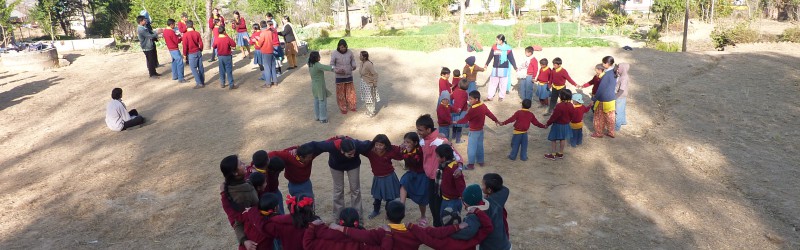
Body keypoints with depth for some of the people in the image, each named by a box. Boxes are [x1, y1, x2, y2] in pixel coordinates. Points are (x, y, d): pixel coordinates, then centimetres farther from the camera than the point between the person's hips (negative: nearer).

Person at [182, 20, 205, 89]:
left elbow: (185, 46, -12)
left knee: (193, 68, 2)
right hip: (199, 52, 5)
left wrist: (184, 54, 0)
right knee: (200, 67, 11)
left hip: (192, 54, -5)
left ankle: (199, 83, -3)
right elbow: (201, 43, 3)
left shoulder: (185, 35, -13)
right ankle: (202, 82, 18)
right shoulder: (197, 33, -1)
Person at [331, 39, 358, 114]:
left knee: (350, 92, 11)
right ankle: (343, 108, 21)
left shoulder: (349, 52, -7)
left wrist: (354, 66, -14)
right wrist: (337, 70, -27)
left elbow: (353, 60, 8)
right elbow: (332, 65, -8)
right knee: (341, 93, 6)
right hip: (340, 77, -2)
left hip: (349, 76, 2)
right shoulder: (334, 54, -14)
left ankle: (351, 106, 29)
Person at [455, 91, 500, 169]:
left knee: (471, 147, 1)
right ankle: (480, 161, 32)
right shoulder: (483, 106, -2)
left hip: (474, 131, -8)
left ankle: (471, 164, 6)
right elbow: (490, 114, 10)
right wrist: (496, 120, 25)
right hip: (481, 130, 8)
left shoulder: (473, 109, -27)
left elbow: (465, 119, -24)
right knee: (480, 146, 20)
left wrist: (457, 122, -12)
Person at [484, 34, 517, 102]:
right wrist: (486, 64, 12)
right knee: (492, 82, 5)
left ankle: (501, 96, 22)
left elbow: (511, 58, -5)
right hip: (495, 68, 2)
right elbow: (490, 56, 7)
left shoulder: (508, 48, -10)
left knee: (503, 83, 8)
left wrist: (515, 67, -3)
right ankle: (490, 97, 10)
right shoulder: (494, 47, -3)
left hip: (504, 69, -2)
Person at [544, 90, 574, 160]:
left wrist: (547, 124, -9)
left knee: (553, 139, 9)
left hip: (557, 125, -7)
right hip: (566, 125, 7)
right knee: (563, 139, 20)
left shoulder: (559, 106, -28)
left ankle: (553, 155, 15)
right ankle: (560, 153, 33)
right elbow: (571, 116, 6)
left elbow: (554, 117, -22)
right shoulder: (570, 105, -7)